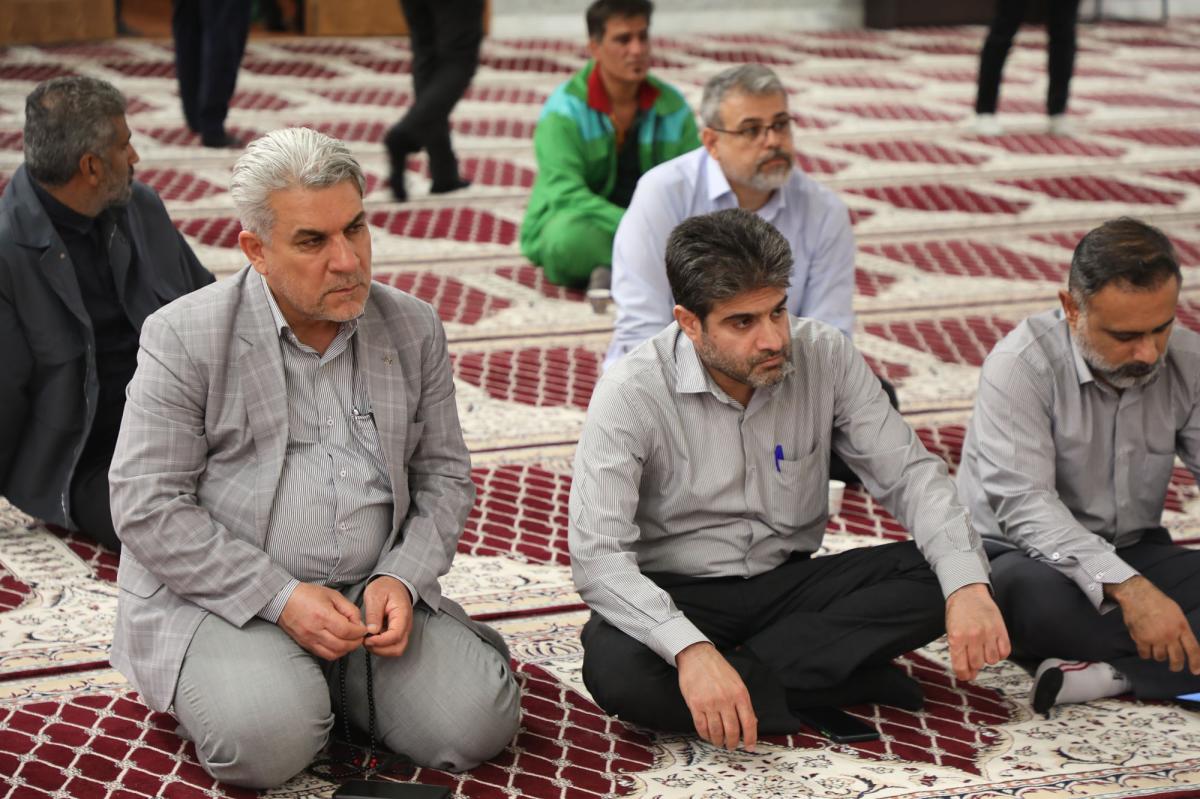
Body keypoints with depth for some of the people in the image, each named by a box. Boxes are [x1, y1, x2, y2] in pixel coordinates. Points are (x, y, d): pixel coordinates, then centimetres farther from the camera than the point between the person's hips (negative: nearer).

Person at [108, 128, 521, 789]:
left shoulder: (414, 329, 6)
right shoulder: (184, 338, -7)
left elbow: (443, 474, 12)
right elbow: (147, 509, -10)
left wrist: (401, 578, -8)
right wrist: (281, 598, -17)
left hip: (373, 590, 4)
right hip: (224, 595, -4)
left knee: (477, 721, -16)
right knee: (266, 740, -30)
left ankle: (332, 675, 10)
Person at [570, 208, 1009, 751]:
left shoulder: (824, 355, -9)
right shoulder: (631, 393, -19)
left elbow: (908, 472, -7)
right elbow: (597, 555, -26)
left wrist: (968, 584, -26)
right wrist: (690, 650, -42)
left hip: (789, 581, 3)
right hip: (678, 594, -3)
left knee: (936, 575, -20)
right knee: (615, 669, -37)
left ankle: (743, 676, -21)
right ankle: (848, 683, -23)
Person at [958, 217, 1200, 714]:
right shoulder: (1021, 365, -19)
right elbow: (1024, 506, -28)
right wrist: (1127, 588, -41)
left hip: (1134, 556, 5)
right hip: (1024, 555, -4)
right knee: (1033, 593, -40)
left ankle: (1105, 673, -30)